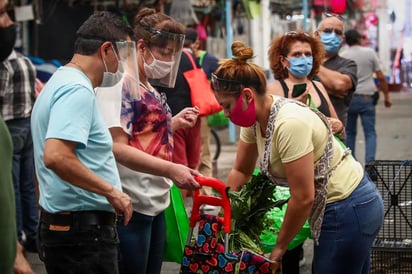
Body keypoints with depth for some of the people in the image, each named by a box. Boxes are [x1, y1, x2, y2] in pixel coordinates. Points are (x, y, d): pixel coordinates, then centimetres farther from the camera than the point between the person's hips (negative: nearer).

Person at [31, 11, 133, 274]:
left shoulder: (59, 82, 17)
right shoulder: (78, 90, -16)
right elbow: (56, 157, -29)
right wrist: (111, 191, -20)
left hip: (60, 222, 10)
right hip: (83, 231, -10)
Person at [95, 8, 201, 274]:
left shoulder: (148, 88, 14)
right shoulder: (119, 83, -13)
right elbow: (118, 148, -22)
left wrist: (173, 123, 9)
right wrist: (171, 170, -27)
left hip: (155, 203, 9)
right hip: (131, 205, -9)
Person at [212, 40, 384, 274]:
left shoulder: (289, 124, -28)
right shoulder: (256, 117, -2)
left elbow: (303, 197, -25)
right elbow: (241, 171, 13)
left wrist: (279, 247, -14)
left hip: (350, 210, -9)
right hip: (335, 208, 9)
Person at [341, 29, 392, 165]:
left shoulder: (342, 56, 2)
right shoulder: (370, 53, 0)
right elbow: (381, 77, -1)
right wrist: (386, 96, 8)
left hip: (349, 98, 1)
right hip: (367, 97, -1)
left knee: (349, 132, 12)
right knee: (370, 133, 3)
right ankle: (369, 163, -10)